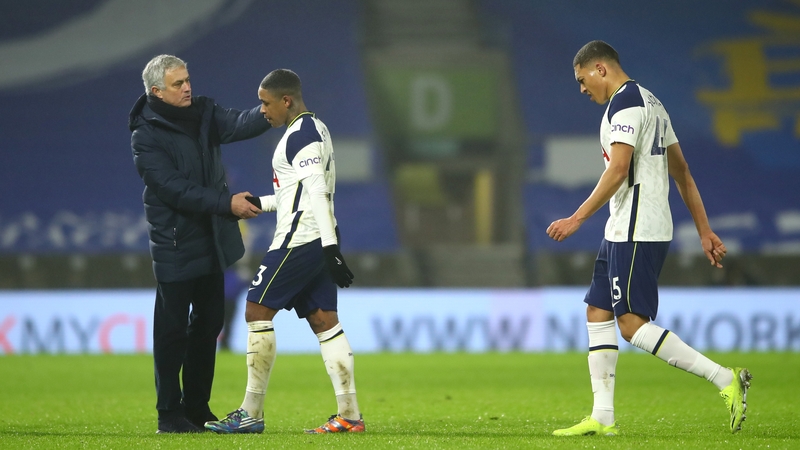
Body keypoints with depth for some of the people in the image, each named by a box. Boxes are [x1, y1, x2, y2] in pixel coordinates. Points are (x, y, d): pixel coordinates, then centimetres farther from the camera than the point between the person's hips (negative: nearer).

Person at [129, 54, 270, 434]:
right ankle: (169, 413, 5)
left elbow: (238, 125, -13)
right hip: (174, 245, -7)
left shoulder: (202, 114, 4)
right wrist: (228, 204, -26)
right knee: (172, 329, -2)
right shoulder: (146, 137, -13)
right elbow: (176, 189, -21)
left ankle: (197, 408, 21)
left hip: (211, 242, 7)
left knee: (208, 325, 12)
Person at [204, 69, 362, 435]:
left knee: (257, 311, -5)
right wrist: (260, 203, 22)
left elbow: (316, 192, -21)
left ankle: (251, 414, -2)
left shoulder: (301, 135, -13)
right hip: (318, 240, 10)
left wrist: (330, 247, -27)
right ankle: (349, 415, 1)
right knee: (324, 322, 5)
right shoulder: (315, 129, 19)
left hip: (299, 240, -10)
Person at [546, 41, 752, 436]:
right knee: (597, 314, 9)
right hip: (623, 231, 11)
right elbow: (682, 173, 21)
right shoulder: (650, 102, 21)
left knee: (632, 323, -12)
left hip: (636, 232, -11)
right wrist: (704, 231, 22)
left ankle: (725, 380, -14)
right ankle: (602, 418, 8)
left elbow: (618, 169, -22)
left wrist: (577, 218, -20)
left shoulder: (624, 103, -12)